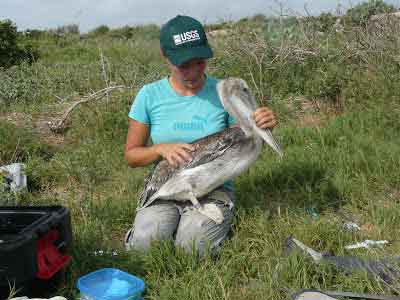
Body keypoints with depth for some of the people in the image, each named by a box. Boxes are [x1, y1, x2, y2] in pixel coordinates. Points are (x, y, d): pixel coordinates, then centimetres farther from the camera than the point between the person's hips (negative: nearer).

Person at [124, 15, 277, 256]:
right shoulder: (150, 95, -4)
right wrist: (161, 148, -17)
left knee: (192, 244, -26)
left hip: (213, 190, 0)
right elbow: (131, 155, 3)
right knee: (147, 240, -26)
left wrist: (261, 130, -18)